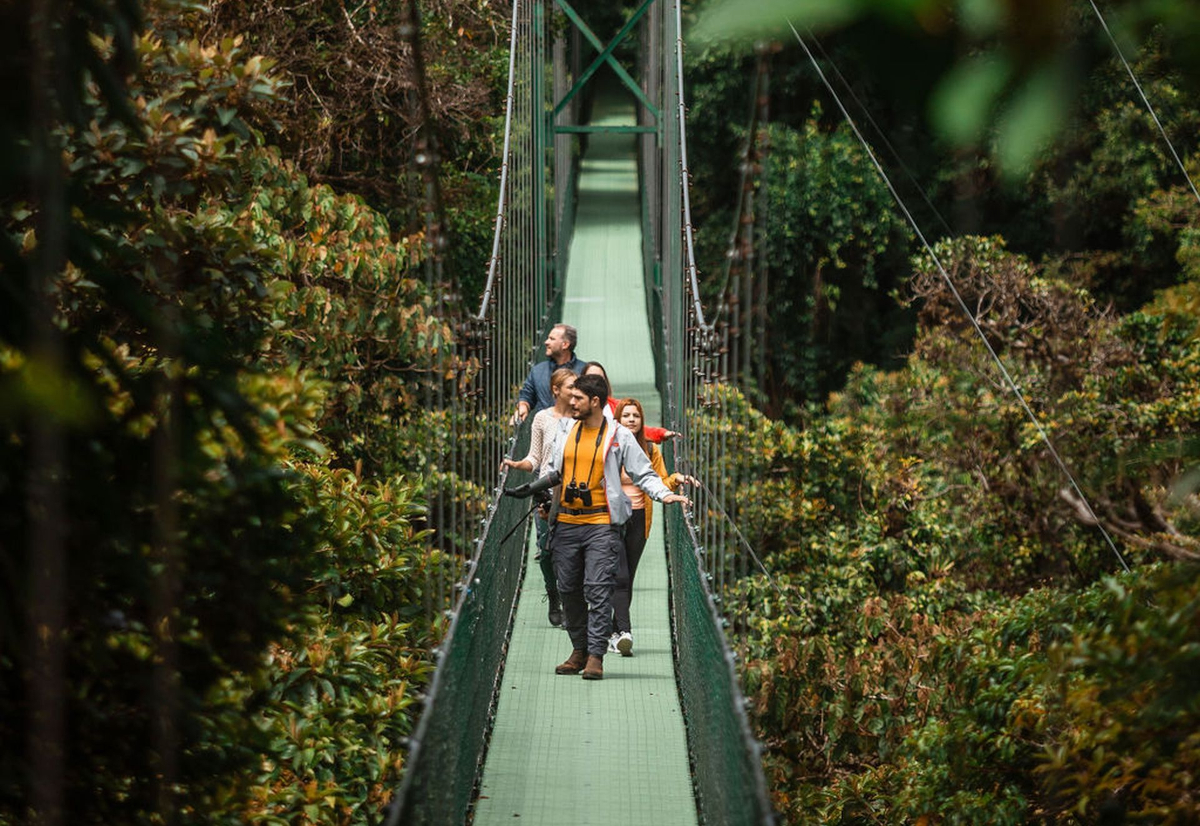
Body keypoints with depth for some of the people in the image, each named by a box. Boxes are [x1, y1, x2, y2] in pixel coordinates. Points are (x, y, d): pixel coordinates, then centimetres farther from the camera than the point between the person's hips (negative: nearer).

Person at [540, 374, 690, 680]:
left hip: (601, 525, -5)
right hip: (566, 523, 5)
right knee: (569, 589, 7)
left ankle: (595, 656, -11)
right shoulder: (565, 433, 12)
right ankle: (579, 650, 18)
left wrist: (664, 493, -15)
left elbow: (643, 473, 1)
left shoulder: (619, 436, 0)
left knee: (598, 590, -11)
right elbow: (551, 470, 21)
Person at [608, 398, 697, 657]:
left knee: (628, 578, 8)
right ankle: (624, 631, -23)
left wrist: (677, 480, -9)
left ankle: (614, 633, 19)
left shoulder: (651, 450, 7)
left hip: (639, 519, 4)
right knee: (620, 576, -16)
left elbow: (661, 484, 11)